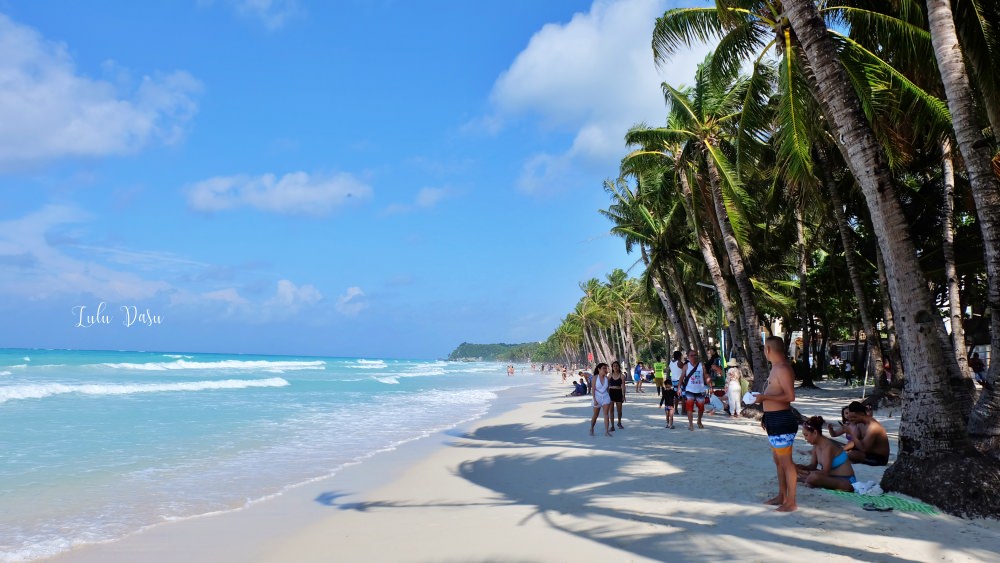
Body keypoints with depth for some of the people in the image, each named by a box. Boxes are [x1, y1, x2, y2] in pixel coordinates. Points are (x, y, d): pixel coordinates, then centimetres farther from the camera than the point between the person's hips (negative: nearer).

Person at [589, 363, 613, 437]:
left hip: (606, 398, 2)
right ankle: (591, 429, 32)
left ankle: (606, 431, -6)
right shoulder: (595, 378, -10)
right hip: (597, 398, -2)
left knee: (606, 414, -8)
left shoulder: (607, 378, -2)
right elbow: (593, 390, -11)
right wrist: (594, 400, -15)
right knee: (595, 415, 11)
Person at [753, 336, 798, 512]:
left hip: (781, 420, -11)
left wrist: (764, 397, -22)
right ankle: (781, 496, 29)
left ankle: (791, 502, 7)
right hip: (774, 420, 11)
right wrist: (766, 416, 24)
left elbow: (790, 396, -24)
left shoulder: (782, 368, -18)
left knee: (785, 461, -2)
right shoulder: (776, 367, 14)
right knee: (778, 460, 18)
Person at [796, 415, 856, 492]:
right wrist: (799, 466, -9)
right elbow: (813, 466, 10)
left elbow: (825, 472, -24)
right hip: (833, 477, 9)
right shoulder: (816, 446, 3)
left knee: (813, 477, -38)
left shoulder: (828, 446, -22)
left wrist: (806, 473, -20)